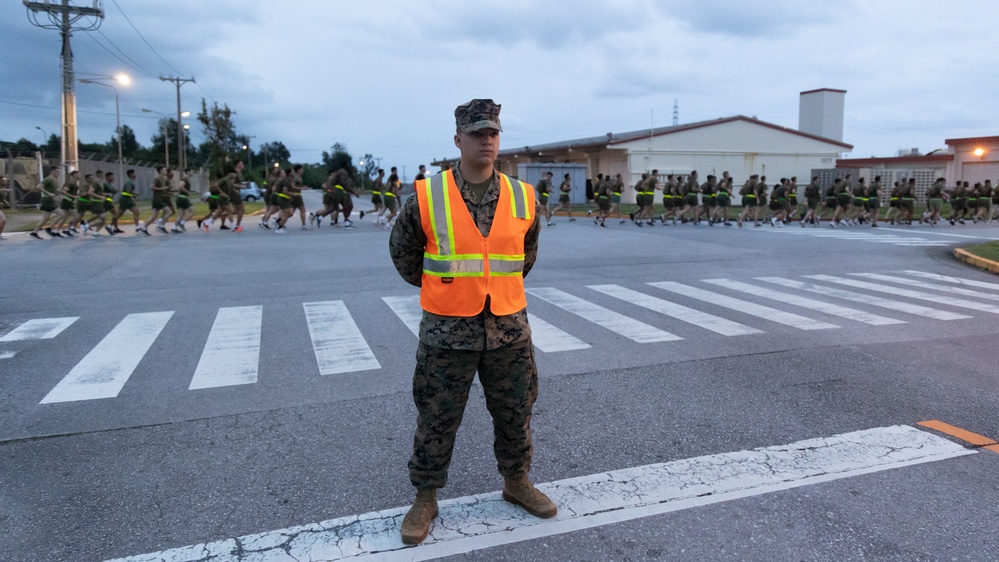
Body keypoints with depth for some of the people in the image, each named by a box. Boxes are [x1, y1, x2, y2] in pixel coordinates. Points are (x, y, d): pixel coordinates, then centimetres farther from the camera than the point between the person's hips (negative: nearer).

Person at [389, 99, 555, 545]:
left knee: (515, 413, 16)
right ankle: (425, 500, 28)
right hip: (447, 330, -2)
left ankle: (517, 483, 39)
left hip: (509, 328, 3)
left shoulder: (523, 198, 0)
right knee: (436, 420, 9)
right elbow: (402, 251, 7)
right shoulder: (426, 197, -9)